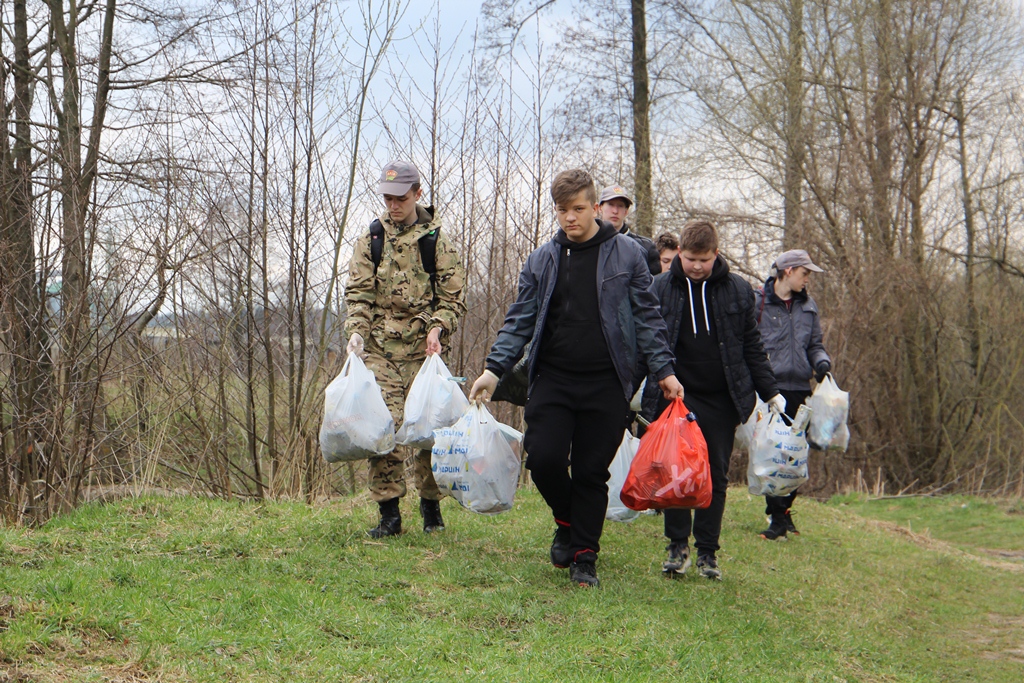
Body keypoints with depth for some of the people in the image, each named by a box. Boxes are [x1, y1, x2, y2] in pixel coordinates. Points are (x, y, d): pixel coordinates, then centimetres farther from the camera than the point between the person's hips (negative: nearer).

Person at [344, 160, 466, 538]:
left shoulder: (436, 240, 4)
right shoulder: (371, 238, 9)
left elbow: (453, 297, 5)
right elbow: (358, 292, 7)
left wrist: (437, 327, -12)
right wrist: (356, 330, -9)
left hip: (423, 350, -1)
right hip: (380, 349, 1)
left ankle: (431, 506, 18)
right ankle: (389, 512, -2)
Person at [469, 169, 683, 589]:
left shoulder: (626, 254, 3)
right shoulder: (541, 260, 10)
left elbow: (646, 317, 5)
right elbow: (520, 321, 10)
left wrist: (664, 370, -1)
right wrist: (494, 368, -1)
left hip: (606, 383, -2)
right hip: (552, 379, 2)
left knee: (592, 470, 1)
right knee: (543, 457, -11)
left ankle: (585, 557, 15)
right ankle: (566, 523, 18)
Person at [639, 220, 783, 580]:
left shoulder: (738, 290, 4)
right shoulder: (659, 289, 0)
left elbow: (752, 347, 10)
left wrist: (771, 392, 9)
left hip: (722, 401, 1)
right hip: (675, 398, -1)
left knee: (716, 477, 6)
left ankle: (707, 551, 16)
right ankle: (678, 547, 11)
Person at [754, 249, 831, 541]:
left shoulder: (808, 306, 14)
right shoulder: (758, 302, -2)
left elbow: (815, 344, 20)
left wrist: (821, 361, -1)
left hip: (800, 390, 5)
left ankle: (783, 509, 23)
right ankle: (777, 517, -1)